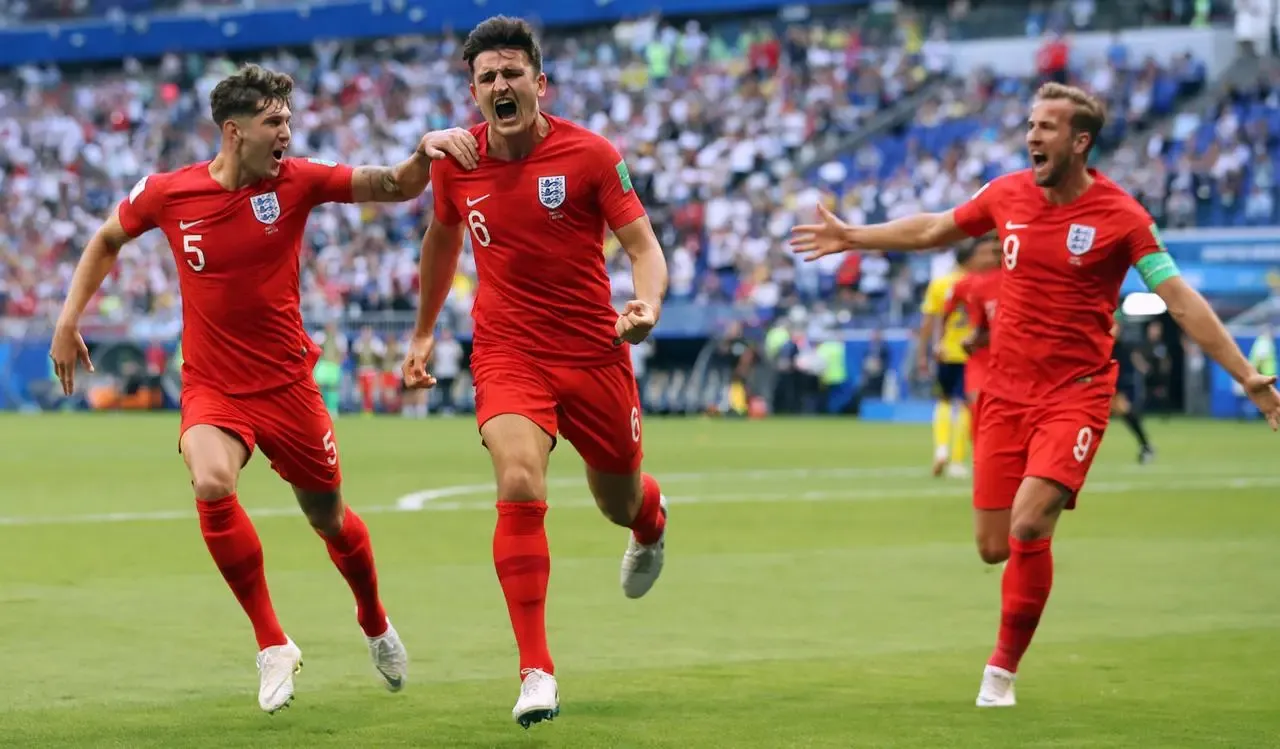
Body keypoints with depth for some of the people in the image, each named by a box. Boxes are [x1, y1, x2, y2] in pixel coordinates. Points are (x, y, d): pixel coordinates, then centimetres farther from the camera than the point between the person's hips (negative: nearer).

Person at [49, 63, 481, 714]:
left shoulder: (296, 182, -8)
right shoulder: (166, 193, -7)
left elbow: (394, 187, -13)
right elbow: (107, 241, 13)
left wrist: (425, 154, -34)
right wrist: (68, 321, 9)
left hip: (287, 384, 1)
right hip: (211, 388, -1)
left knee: (329, 519, 12)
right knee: (211, 485, -30)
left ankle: (375, 624, 45)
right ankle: (272, 645, -14)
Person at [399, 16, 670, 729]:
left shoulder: (590, 154, -11)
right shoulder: (454, 162, -2)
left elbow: (644, 246, -11)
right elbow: (442, 238, 18)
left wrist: (647, 305, -32)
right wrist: (424, 331, 23)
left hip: (594, 351, 0)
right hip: (508, 354, 0)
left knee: (619, 500, 15)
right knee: (520, 489, -23)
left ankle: (652, 517, 58)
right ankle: (537, 672, -20)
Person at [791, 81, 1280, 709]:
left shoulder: (1120, 216, -11)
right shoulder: (1008, 195, 2)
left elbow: (1182, 301, -13)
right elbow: (931, 230, 21)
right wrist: (851, 237, 29)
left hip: (1076, 393, -4)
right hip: (1005, 392, 4)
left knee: (1028, 527, -20)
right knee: (995, 546, 2)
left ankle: (1002, 669, -3)